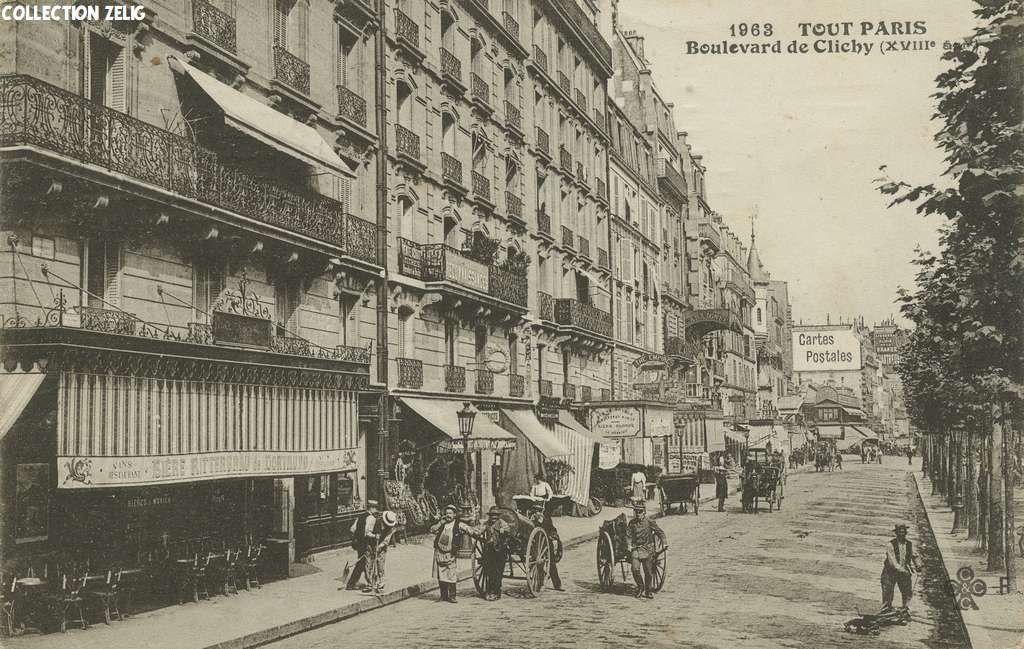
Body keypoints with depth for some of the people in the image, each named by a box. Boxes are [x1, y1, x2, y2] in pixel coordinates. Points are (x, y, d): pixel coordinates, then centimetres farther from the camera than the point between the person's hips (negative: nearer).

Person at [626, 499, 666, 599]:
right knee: (635, 569, -13)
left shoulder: (650, 522, -2)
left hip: (647, 549, -1)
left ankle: (648, 590, 18)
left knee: (648, 571, 1)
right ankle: (640, 587, 11)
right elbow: (628, 535, 4)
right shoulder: (631, 523, 4)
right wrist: (629, 546, -12)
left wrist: (664, 543, -12)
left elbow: (660, 532, 0)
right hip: (635, 549, 1)